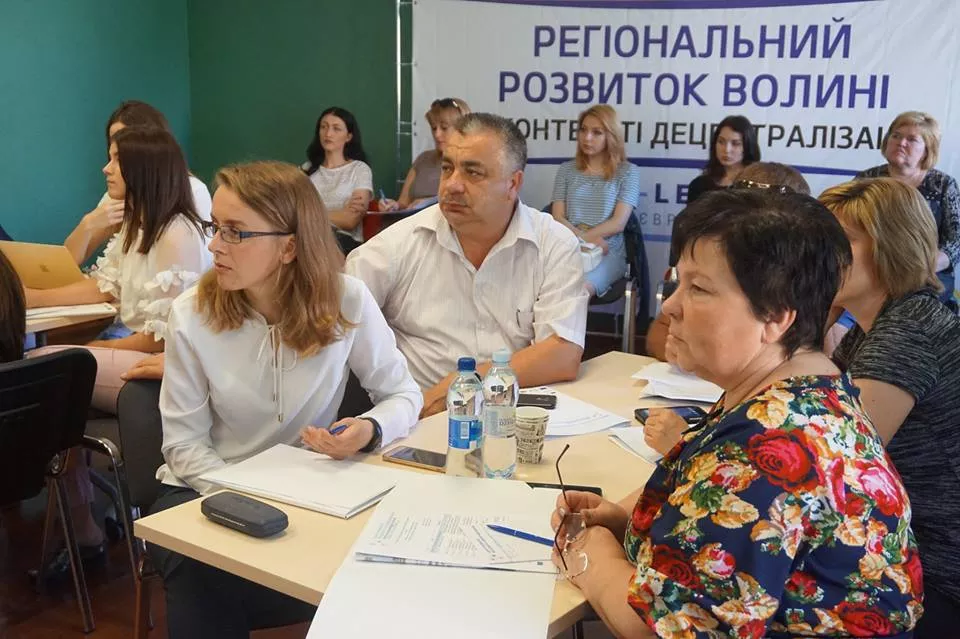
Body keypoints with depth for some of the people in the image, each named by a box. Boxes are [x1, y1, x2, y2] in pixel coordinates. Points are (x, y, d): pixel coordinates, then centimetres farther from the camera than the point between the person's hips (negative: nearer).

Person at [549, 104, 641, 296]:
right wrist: (583, 238, -12)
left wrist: (581, 238, -10)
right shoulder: (566, 170, 15)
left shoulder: (627, 172, 7)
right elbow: (558, 218, 7)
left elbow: (618, 223, -2)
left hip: (608, 252, -2)